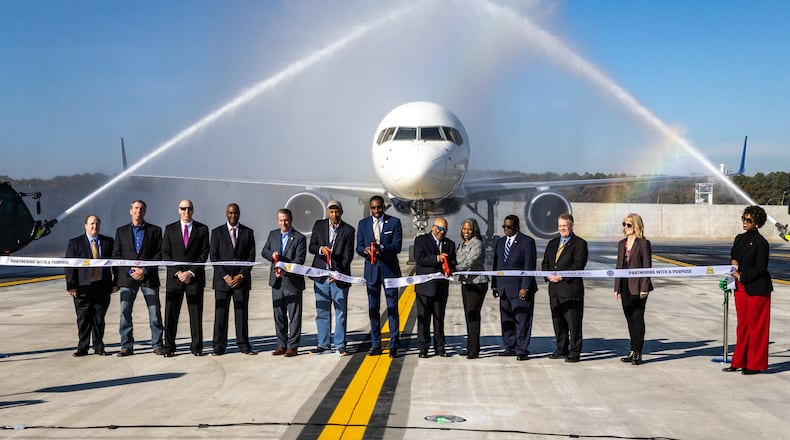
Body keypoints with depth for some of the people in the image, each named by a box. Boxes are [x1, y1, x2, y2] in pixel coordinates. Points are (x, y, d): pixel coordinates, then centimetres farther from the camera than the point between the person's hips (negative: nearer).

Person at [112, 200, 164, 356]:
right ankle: (126, 346, 4)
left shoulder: (155, 230, 7)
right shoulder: (121, 231, 11)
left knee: (155, 312, 0)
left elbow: (159, 254, 1)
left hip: (149, 277, -1)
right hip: (127, 278, 1)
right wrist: (130, 271, -7)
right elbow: (116, 255, 7)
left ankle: (157, 345, 8)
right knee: (125, 312, -2)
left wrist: (144, 271, -10)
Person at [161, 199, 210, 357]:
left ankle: (197, 347, 7)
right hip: (174, 277, 1)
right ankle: (169, 347, 6)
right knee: (171, 314, -1)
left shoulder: (202, 229, 6)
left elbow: (204, 253, 1)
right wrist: (177, 272, -7)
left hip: (195, 277, -1)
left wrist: (191, 272, -9)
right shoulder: (170, 229, 9)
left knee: (196, 313, 1)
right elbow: (165, 254, 5)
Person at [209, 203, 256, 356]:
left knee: (242, 313, 1)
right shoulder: (217, 232, 6)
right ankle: (219, 347, 4)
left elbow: (251, 257, 4)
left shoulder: (248, 233, 8)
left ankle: (244, 345, 8)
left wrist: (241, 275, -7)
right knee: (220, 313, -1)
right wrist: (225, 276, -8)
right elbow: (213, 256, 1)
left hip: (242, 279, 1)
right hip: (222, 279, 0)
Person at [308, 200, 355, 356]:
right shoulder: (319, 225, 6)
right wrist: (320, 249, -17)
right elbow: (311, 247, 5)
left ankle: (339, 345, 9)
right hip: (321, 275, 2)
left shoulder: (348, 230, -2)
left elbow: (348, 255, -5)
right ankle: (323, 344, 16)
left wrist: (338, 273, -15)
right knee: (322, 312, 7)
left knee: (340, 312, 1)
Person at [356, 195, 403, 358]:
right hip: (371, 270, 3)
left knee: (392, 308, -2)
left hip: (389, 269, -2)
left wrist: (381, 248, -25)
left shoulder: (394, 222, 1)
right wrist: (366, 250, -19)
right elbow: (358, 247, 4)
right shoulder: (363, 223, 8)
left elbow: (397, 246, -8)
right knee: (373, 308, 6)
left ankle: (394, 346, 3)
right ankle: (375, 345, 14)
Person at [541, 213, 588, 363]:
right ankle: (561, 350, 22)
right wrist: (549, 275, -4)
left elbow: (578, 265, -12)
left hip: (571, 288, -7)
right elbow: (545, 263, 16)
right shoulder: (552, 243, 18)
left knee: (573, 322, -3)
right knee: (557, 321, 12)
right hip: (554, 289, 7)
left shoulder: (579, 243, -3)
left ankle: (574, 353, 3)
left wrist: (562, 276, -18)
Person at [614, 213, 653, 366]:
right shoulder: (622, 243, 13)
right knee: (630, 319, 11)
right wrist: (617, 287, 11)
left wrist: (644, 288, -15)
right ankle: (633, 351, 18)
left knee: (637, 318, -3)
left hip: (638, 287, -7)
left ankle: (637, 353, 2)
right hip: (625, 287, 7)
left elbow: (647, 266, -9)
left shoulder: (643, 243, -6)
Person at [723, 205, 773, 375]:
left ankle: (755, 364, 8)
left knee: (756, 326, 0)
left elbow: (761, 268, -14)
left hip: (757, 289, -7)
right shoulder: (739, 239, 10)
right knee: (742, 324, 11)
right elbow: (733, 256, 22)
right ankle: (740, 361, 17)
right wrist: (734, 264, 0)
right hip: (741, 287, 7)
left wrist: (742, 276, -11)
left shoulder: (760, 242, -12)